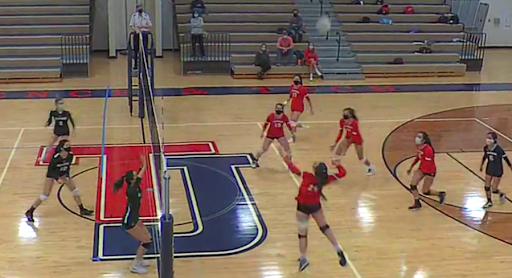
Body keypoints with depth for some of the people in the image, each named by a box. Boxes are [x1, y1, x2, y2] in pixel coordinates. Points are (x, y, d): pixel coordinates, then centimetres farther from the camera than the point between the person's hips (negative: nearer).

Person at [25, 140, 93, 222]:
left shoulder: (70, 155, -18)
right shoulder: (55, 157, -33)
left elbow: (68, 166, 0)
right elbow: (50, 170, -23)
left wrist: (67, 176, -9)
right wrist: (57, 179, -32)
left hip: (63, 174, 6)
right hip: (52, 174, -5)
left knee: (75, 190, 2)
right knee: (45, 195, -7)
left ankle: (82, 210, 16)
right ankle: (29, 212, 6)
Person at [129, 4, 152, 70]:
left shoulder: (146, 16, 4)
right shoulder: (134, 16, 3)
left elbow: (150, 25, 4)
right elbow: (131, 25, 0)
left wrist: (143, 26, -11)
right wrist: (136, 29, -18)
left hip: (144, 33, 0)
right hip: (136, 34, 0)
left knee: (145, 49, 0)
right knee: (136, 49, 3)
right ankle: (135, 64, 11)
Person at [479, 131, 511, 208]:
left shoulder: (499, 149, -28)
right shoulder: (486, 148, -13)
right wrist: (481, 165, 22)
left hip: (497, 171, -5)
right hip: (489, 169, 5)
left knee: (494, 190, 0)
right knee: (487, 187, 9)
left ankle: (502, 195, 34)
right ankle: (489, 202, 31)